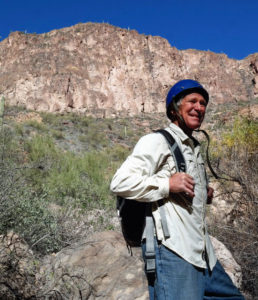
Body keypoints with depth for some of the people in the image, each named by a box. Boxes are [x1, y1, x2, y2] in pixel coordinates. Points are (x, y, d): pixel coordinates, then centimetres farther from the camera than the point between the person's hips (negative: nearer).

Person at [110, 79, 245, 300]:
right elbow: (119, 183, -16)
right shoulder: (157, 141, -6)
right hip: (172, 251, -9)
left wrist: (205, 195, 14)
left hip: (202, 254, 9)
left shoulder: (195, 148, 22)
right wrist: (168, 184, -19)